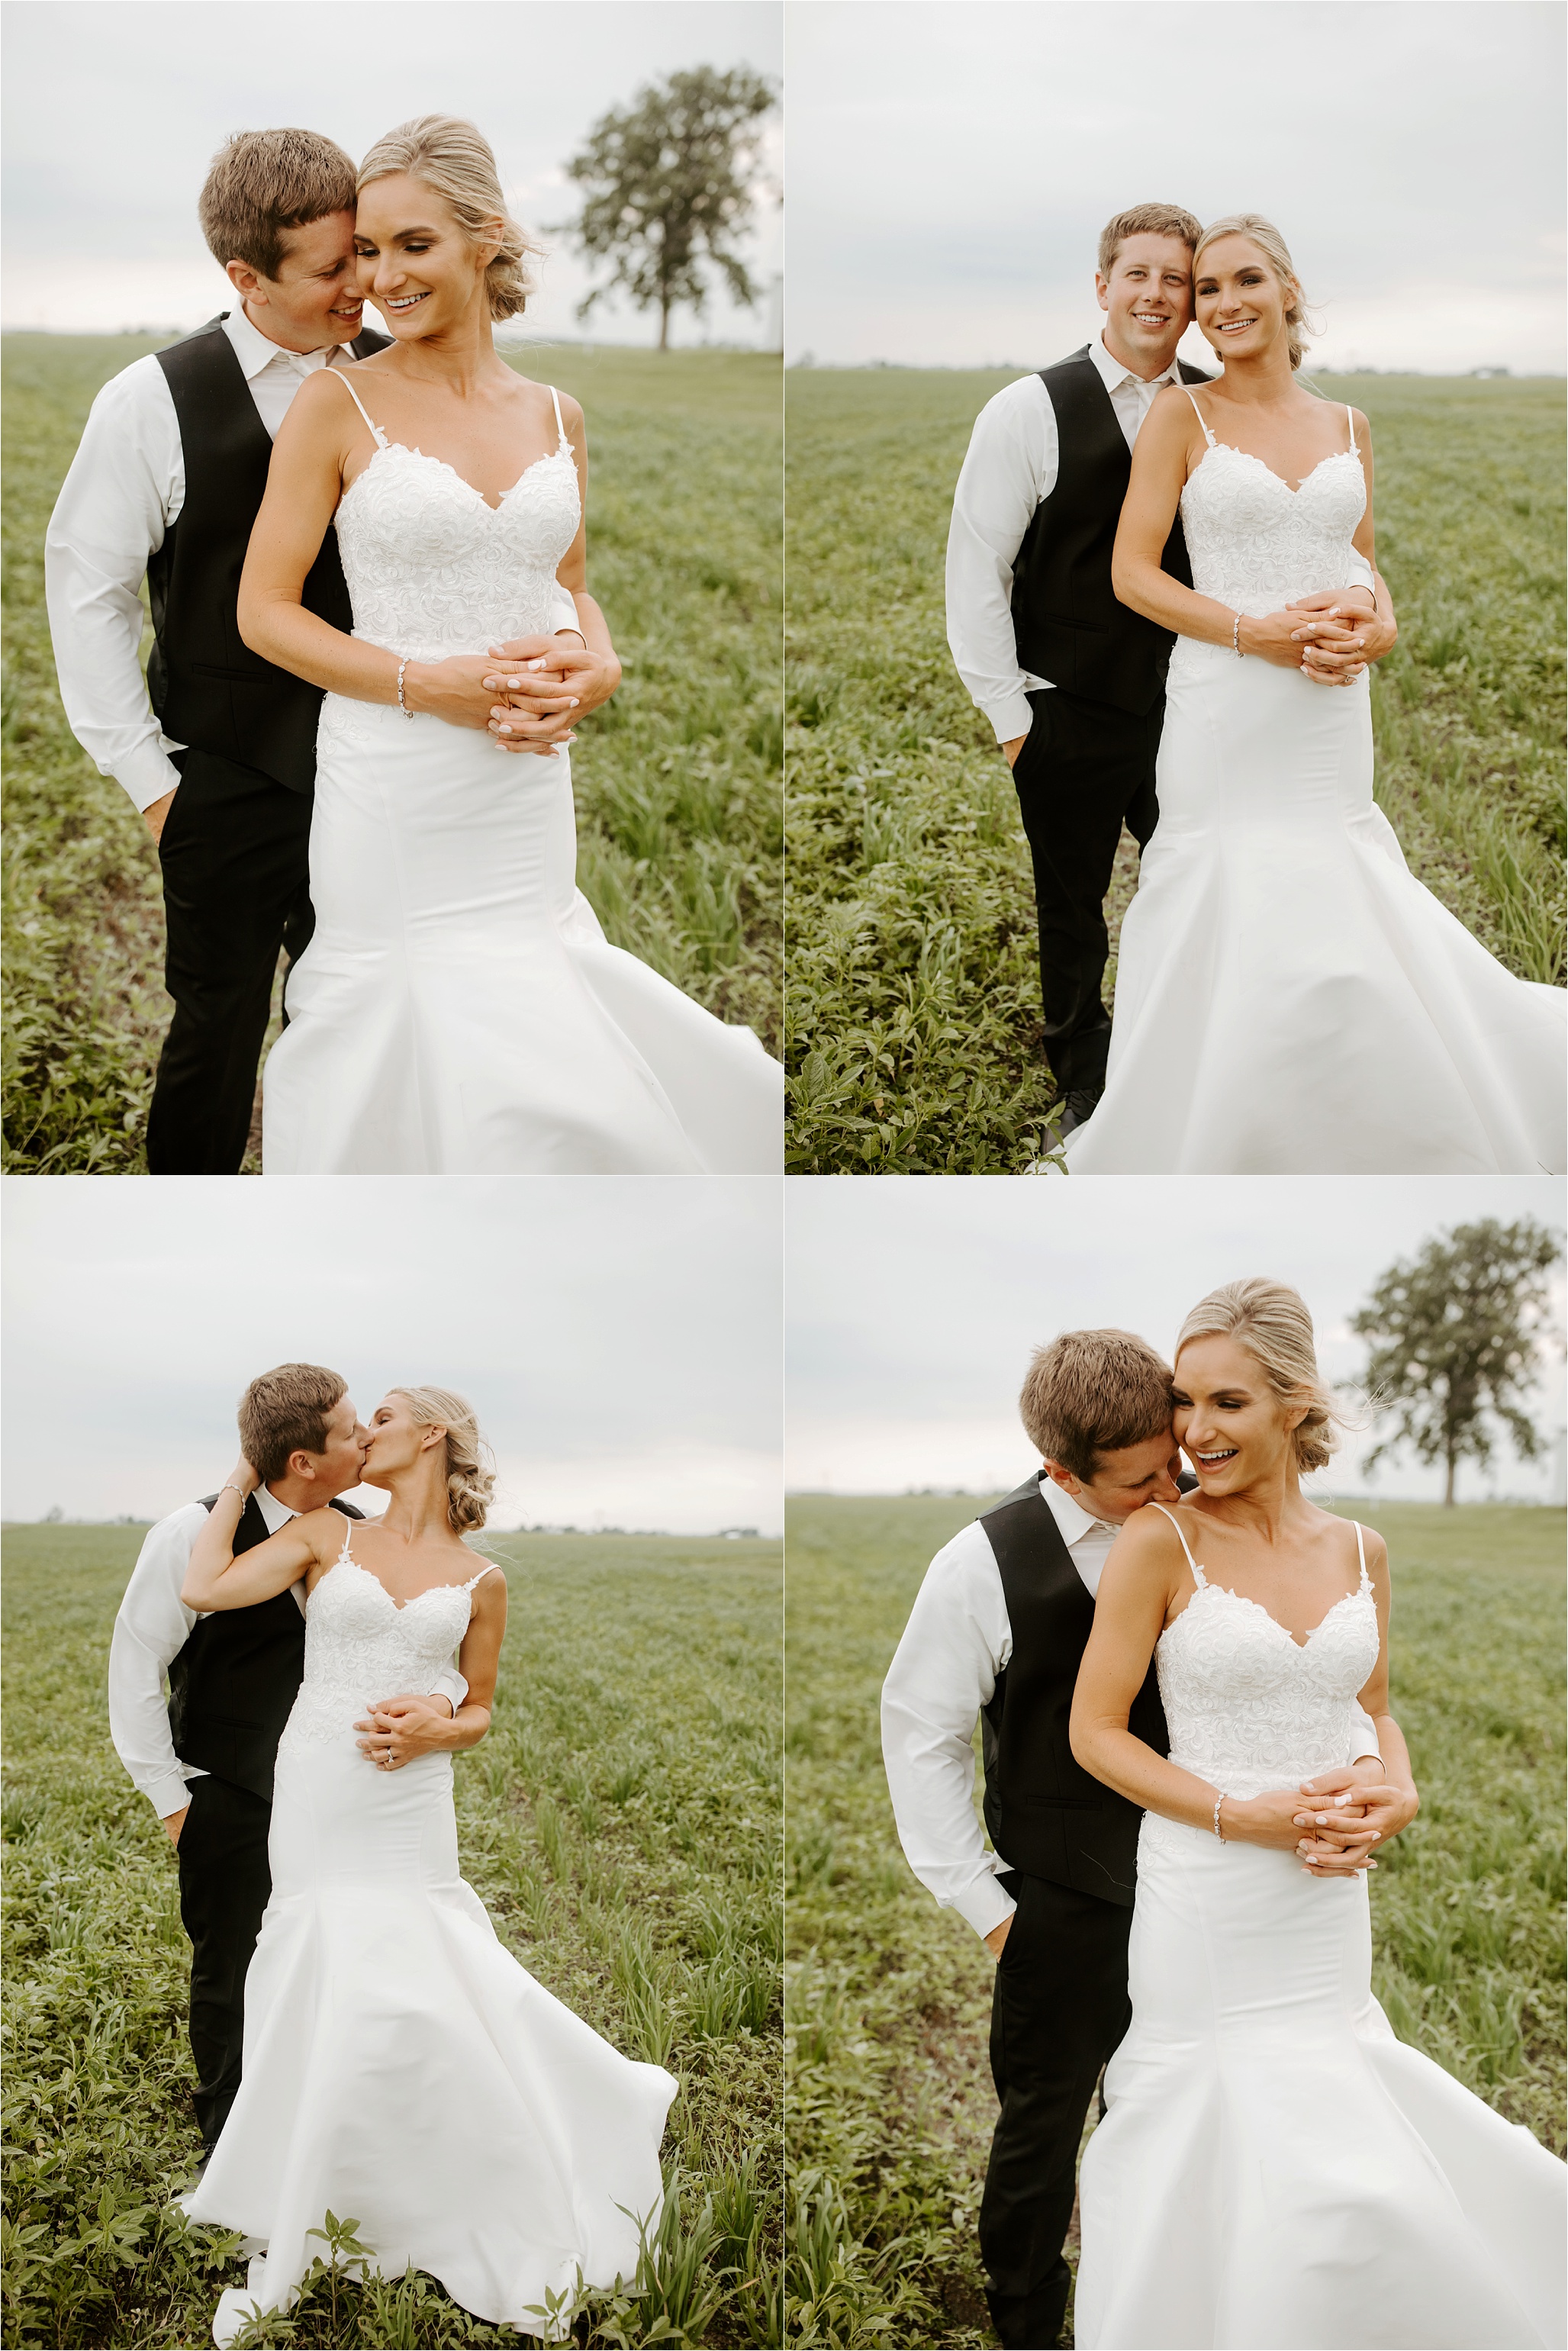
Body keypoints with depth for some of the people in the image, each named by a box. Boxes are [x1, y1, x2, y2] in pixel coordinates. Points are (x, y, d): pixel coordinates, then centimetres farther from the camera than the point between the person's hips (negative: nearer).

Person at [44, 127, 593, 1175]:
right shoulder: (155, 401, -11)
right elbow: (86, 586, -4)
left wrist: (566, 639, -28)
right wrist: (147, 773, -5)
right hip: (228, 780, -3)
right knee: (217, 1028, 9)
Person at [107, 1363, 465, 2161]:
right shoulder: (196, 1534, -17)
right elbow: (135, 1667, -9)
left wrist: (439, 1703, -29)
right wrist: (170, 1796, -8)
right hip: (231, 1796, -4)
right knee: (232, 1973, 9)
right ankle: (231, 2146, 28)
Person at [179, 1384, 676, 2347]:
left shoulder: (480, 1580, 6)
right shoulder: (326, 1537, 6)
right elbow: (206, 1587, -7)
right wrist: (243, 1476, 4)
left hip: (408, 1807, 0)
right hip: (315, 1797, 1)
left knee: (407, 2000, -7)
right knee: (315, 2011, 0)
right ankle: (280, 2262, 11)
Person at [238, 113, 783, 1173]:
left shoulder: (554, 416, 9)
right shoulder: (340, 403, -3)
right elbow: (265, 609, -3)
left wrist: (593, 673, -4)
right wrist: (426, 682, -16)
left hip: (527, 796, 4)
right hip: (393, 796, -3)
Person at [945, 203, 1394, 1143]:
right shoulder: (1030, 410, -7)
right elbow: (975, 572, -5)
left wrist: (1369, 594, -29)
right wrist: (1007, 715, -7)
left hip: (1191, 707, 2)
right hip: (1070, 718, -2)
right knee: (1071, 915, 14)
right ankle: (1086, 1090, 34)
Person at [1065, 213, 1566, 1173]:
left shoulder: (1349, 426, 12)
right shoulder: (1182, 416, 1)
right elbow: (1133, 570, -3)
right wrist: (1251, 631, -15)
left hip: (1331, 716, 3)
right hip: (1223, 711, -3)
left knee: (1337, 924, 2)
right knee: (1230, 938, -3)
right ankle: (1205, 1146, 13)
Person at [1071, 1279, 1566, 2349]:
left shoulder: (1360, 1550, 5)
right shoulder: (1160, 1542, -9)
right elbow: (1094, 1730, -7)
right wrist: (1242, 1816, -16)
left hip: (1329, 1908, 4)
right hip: (1205, 1908, -4)